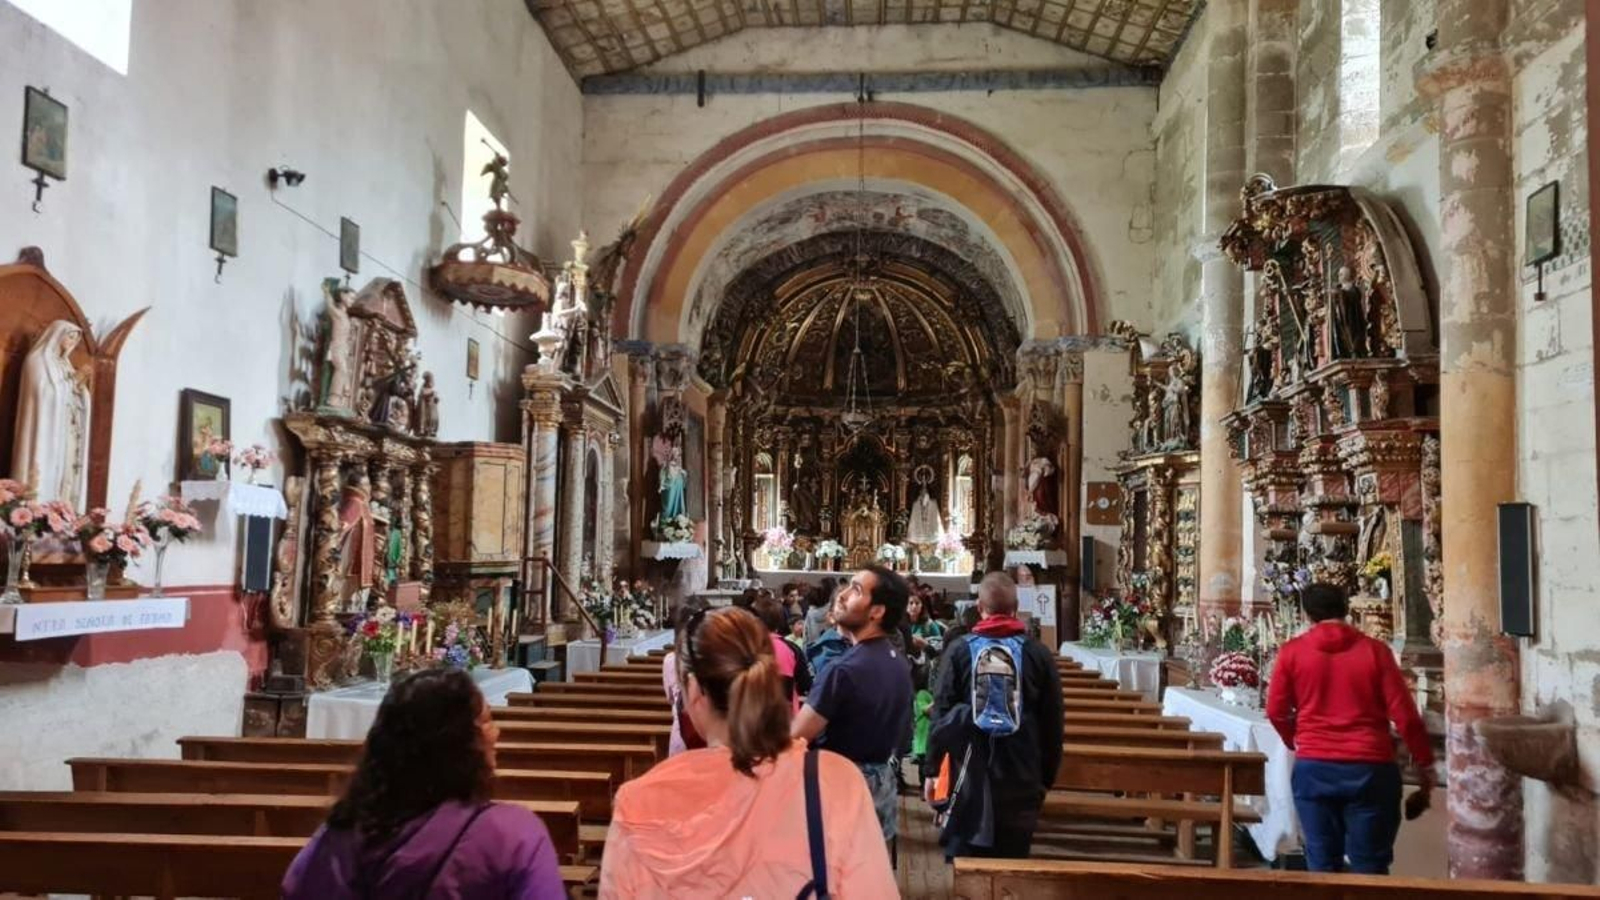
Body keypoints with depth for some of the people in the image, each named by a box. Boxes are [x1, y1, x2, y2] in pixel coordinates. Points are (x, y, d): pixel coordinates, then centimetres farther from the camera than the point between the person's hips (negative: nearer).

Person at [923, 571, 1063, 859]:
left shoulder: (959, 649, -3)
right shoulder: (1038, 654, -1)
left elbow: (941, 714, -3)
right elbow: (1053, 723, 2)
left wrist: (931, 769, 4)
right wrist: (1047, 777, 12)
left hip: (969, 778, 0)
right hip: (1021, 780, 0)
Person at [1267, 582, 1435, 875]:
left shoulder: (1291, 652, 0)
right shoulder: (1375, 650, -2)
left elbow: (1276, 711, 4)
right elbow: (1404, 714, -3)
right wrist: (1425, 762, 9)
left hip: (1313, 768, 1)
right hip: (1369, 768, -1)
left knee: (1322, 864, 8)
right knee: (1369, 865, 7)